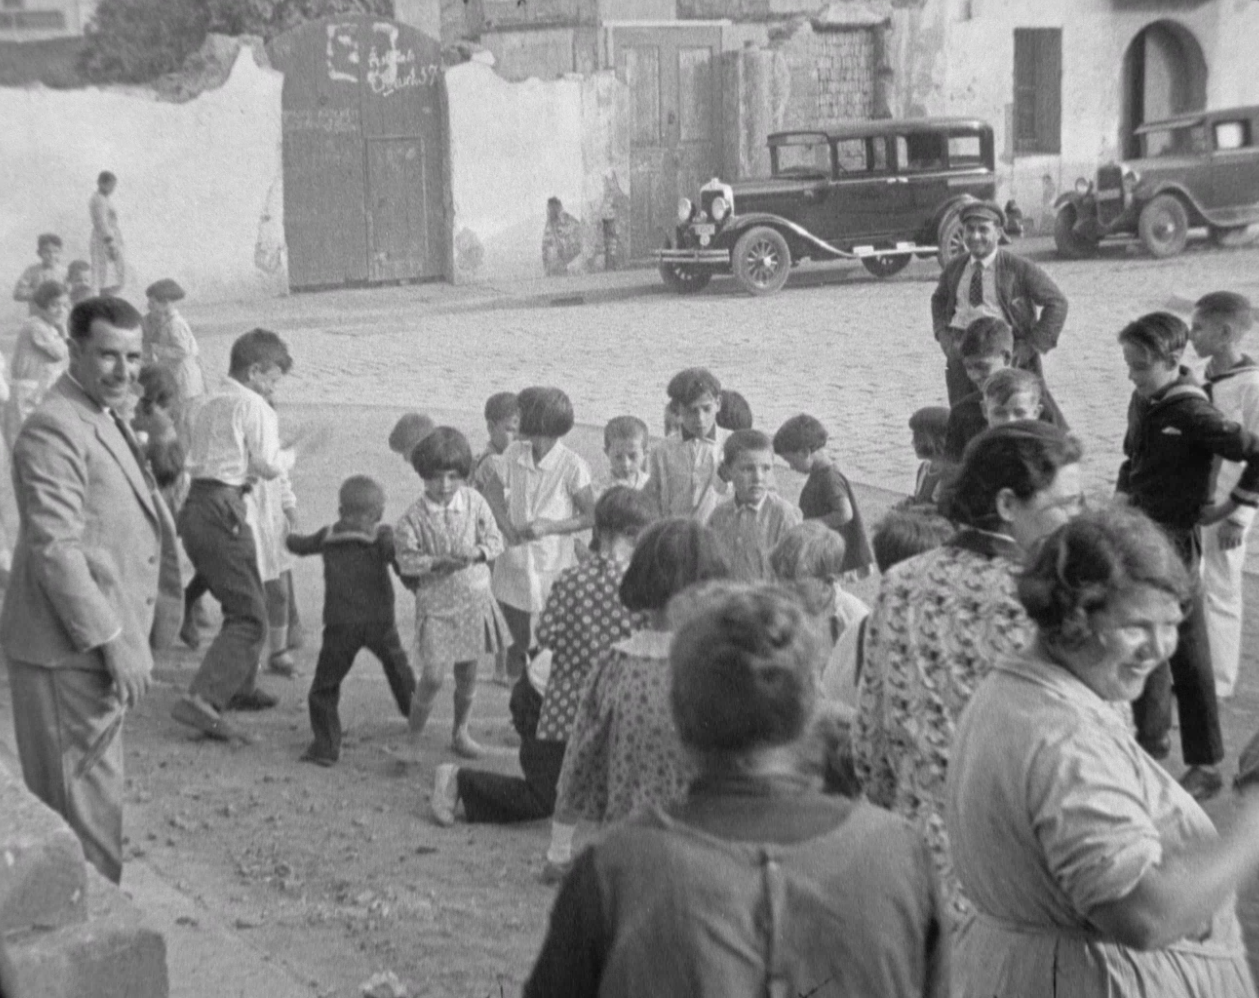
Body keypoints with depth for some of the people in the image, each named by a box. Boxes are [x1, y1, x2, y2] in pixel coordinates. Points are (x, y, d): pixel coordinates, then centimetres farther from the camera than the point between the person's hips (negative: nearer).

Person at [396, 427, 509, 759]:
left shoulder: (475, 502, -4)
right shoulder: (414, 517, -12)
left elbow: (495, 540, 1)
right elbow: (407, 560, -12)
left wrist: (478, 552, -18)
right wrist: (438, 562, -25)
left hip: (474, 598, 3)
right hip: (435, 603, -3)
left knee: (468, 672, 12)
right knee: (434, 675, -9)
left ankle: (460, 732, 32)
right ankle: (413, 734, 13)